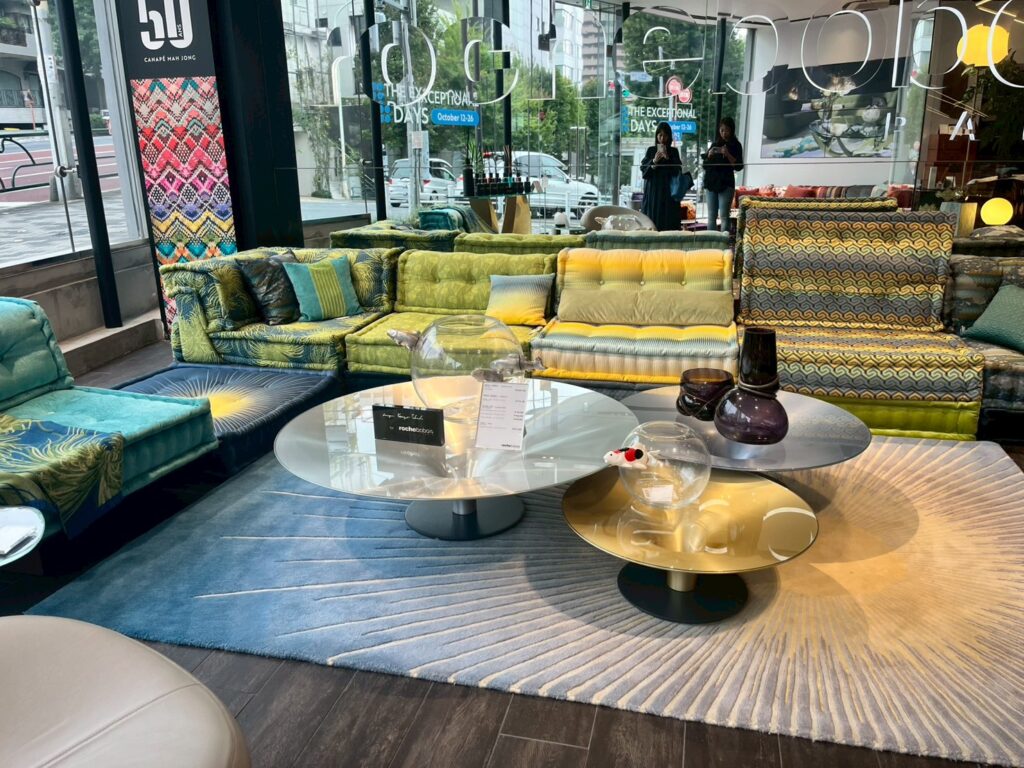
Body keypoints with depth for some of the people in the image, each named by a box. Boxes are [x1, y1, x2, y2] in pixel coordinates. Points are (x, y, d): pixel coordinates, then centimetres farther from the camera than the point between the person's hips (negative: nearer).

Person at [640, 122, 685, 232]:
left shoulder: (674, 151, 8)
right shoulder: (651, 150, 9)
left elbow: (678, 170, -1)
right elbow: (642, 168, 2)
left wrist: (667, 158, -13)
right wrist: (654, 161, -14)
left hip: (669, 190, 0)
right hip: (653, 189, 0)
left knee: (668, 219, -7)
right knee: (652, 217, -6)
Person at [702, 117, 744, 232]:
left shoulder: (736, 145, 2)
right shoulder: (715, 144, 14)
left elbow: (739, 166, -6)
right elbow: (705, 165, 14)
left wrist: (728, 154, -18)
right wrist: (709, 155, -6)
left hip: (726, 184, -4)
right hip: (711, 183, 4)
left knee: (724, 216, -9)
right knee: (711, 216, 3)